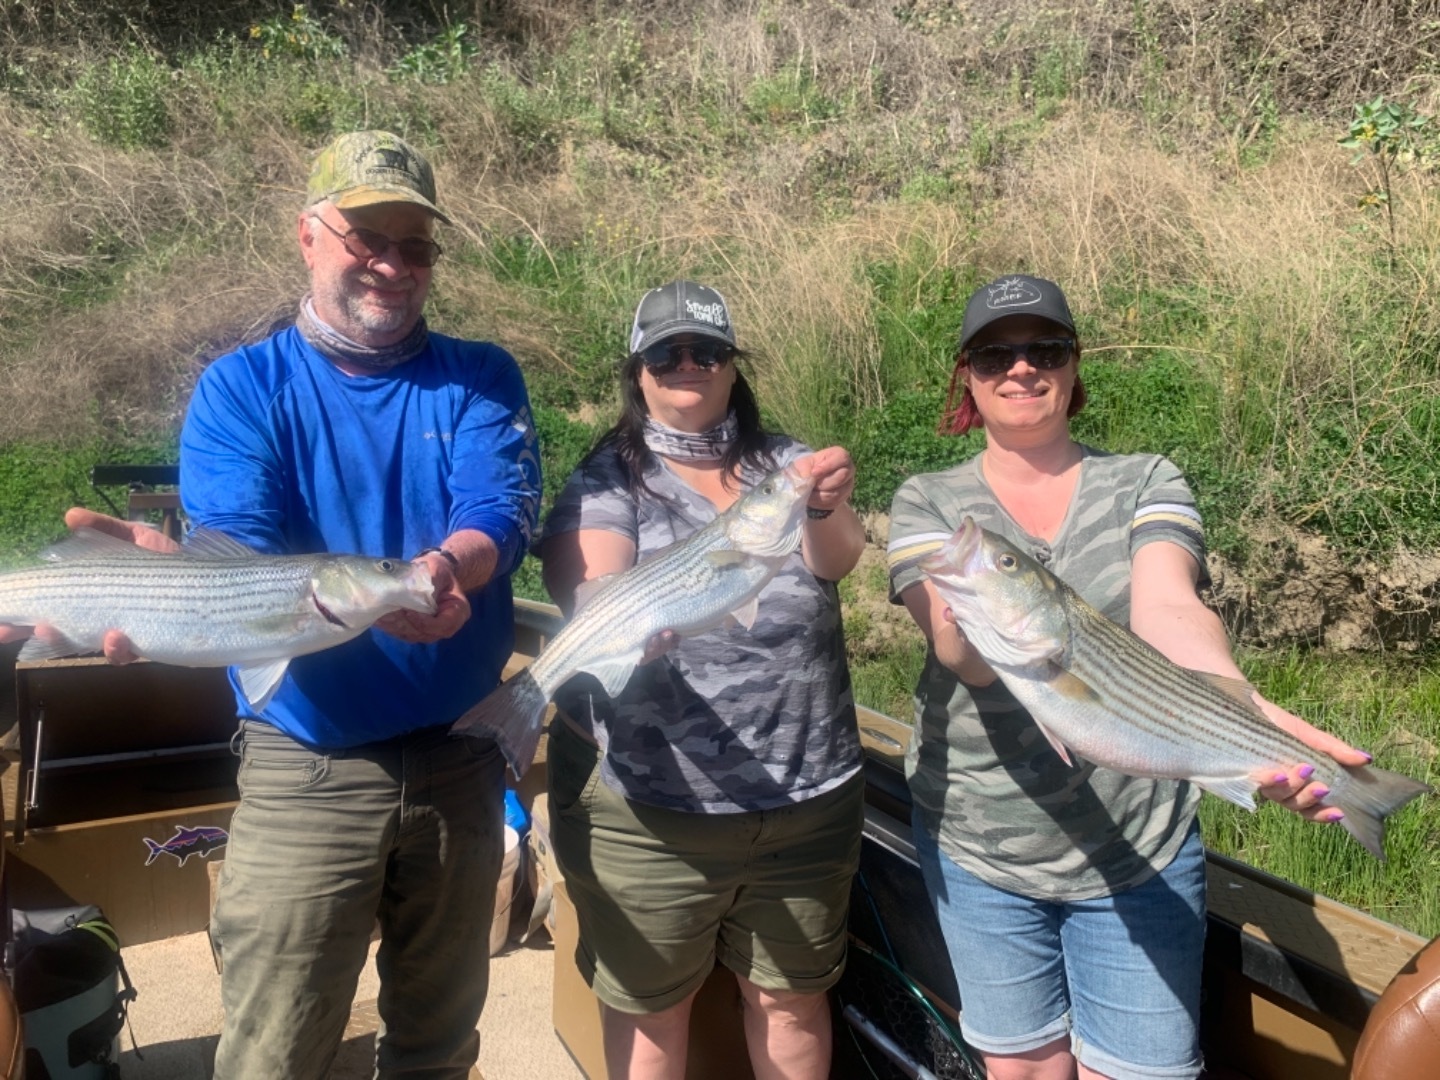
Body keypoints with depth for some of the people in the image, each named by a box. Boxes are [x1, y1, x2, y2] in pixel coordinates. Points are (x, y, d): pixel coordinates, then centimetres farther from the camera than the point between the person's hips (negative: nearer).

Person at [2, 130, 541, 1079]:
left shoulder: (481, 380, 1)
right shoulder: (243, 388, -2)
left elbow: (501, 513, -17)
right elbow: (236, 548, -16)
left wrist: (447, 569, -39)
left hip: (461, 759, 2)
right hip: (306, 770, -2)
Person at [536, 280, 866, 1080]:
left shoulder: (786, 465, 5)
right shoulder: (609, 479, -2)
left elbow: (839, 558, -14)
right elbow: (587, 602, -19)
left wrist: (827, 506, -37)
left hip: (806, 800, 3)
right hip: (647, 808, -2)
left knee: (794, 996, 18)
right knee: (650, 1006, 14)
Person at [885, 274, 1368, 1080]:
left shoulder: (1147, 484, -2)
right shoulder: (928, 503, -2)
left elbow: (1168, 611, -21)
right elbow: (955, 643, -19)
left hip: (1140, 849, 0)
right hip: (978, 851, 1)